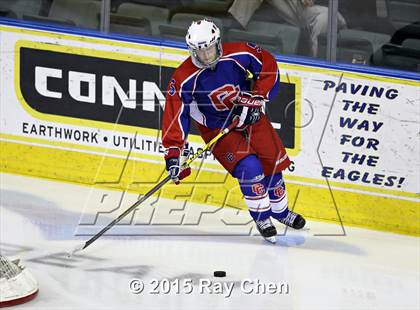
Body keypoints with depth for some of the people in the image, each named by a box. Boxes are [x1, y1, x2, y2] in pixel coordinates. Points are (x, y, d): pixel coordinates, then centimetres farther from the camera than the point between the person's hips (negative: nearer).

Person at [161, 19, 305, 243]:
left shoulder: (239, 53, -21)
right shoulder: (184, 79, -24)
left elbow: (268, 67, -10)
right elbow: (175, 115, -24)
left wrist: (257, 99, -17)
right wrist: (173, 152, -30)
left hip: (250, 115, 3)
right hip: (217, 127, -3)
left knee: (272, 163, 10)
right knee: (249, 168, -21)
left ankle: (280, 211, 37)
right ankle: (261, 218, -2)